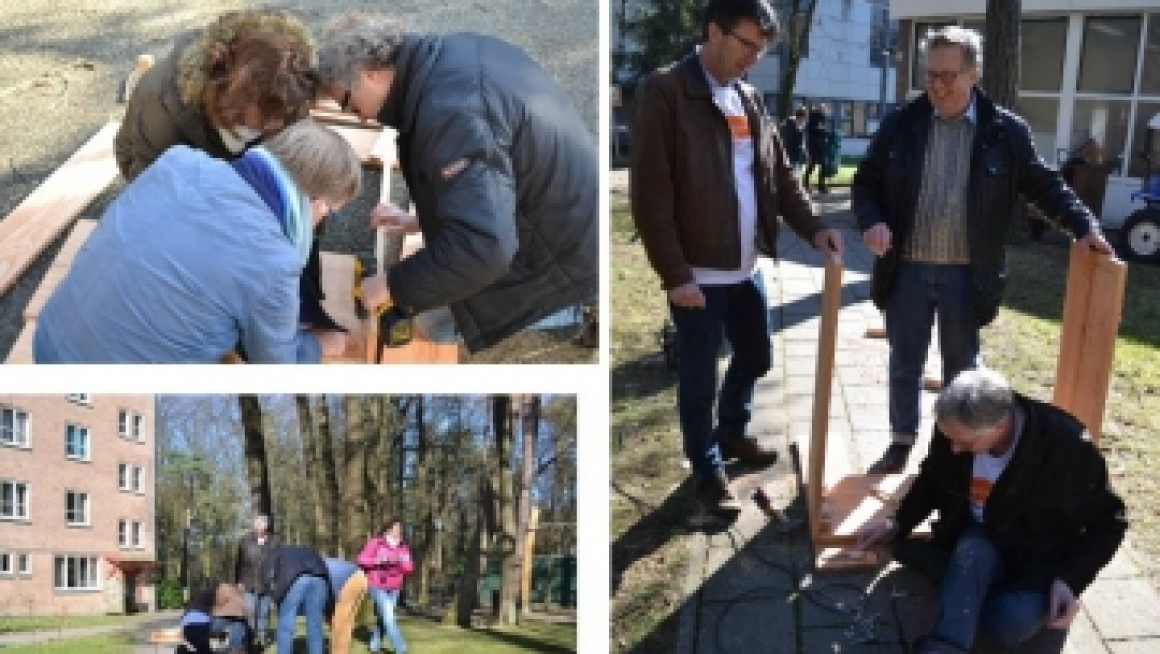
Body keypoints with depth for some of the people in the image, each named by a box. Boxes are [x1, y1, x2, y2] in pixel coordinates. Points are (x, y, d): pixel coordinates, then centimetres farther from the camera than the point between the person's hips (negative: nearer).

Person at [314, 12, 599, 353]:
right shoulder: (460, 52, 4)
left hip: (563, 269, -11)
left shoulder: (447, 106, -29)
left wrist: (393, 286, -25)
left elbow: (479, 245, -39)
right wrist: (419, 221, 18)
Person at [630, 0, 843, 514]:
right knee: (699, 379, 6)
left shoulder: (750, 100, 11)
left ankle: (731, 433, 45)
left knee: (755, 357, 21)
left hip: (745, 268, 7)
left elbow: (779, 173, 16)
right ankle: (708, 472, 25)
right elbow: (650, 192, -16)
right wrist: (675, 273, -18)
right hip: (697, 273, -7)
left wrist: (812, 227, 1)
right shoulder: (663, 91, -12)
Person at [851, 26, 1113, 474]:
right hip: (907, 269, 1)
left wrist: (1085, 225, -6)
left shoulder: (1005, 130, -4)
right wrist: (871, 221, -15)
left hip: (966, 274, -1)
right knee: (904, 365, 13)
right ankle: (902, 442, 29)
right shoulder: (901, 124, -2)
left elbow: (1043, 185, 5)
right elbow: (866, 181, 3)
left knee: (961, 368, 13)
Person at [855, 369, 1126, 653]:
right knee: (971, 551, -35)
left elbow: (1107, 522, -11)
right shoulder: (955, 429, -15)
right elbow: (932, 479, 8)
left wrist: (1071, 580, -23)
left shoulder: (1067, 448, -27)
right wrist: (898, 523, -5)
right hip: (972, 542, 3)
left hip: (1036, 561, -3)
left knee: (1014, 621, -35)